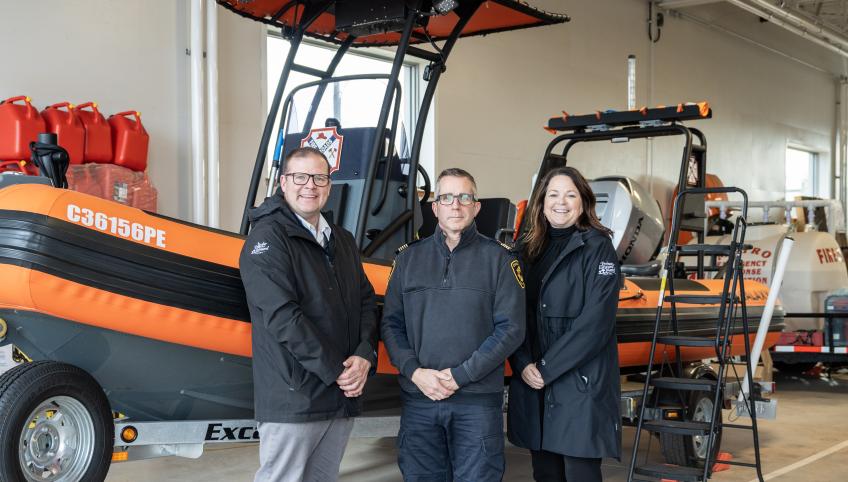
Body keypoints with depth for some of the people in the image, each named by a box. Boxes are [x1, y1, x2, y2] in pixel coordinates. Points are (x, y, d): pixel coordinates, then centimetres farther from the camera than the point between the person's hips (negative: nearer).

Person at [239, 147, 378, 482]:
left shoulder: (342, 241, 16)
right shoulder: (268, 238, -8)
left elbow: (366, 301, 12)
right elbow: (283, 316, -17)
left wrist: (365, 356, -7)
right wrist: (336, 372, -16)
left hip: (343, 398, 7)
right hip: (292, 400, -7)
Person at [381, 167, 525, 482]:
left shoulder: (498, 259, 3)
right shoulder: (409, 258, 11)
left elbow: (511, 328, -4)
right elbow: (391, 323, 9)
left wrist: (460, 375, -11)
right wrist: (415, 371, -8)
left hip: (478, 400, -2)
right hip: (418, 399, 3)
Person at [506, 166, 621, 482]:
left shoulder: (597, 247, -4)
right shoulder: (527, 250, 12)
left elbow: (596, 322, -13)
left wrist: (547, 368, -14)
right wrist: (524, 366, -8)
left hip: (581, 383, -5)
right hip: (531, 384, 5)